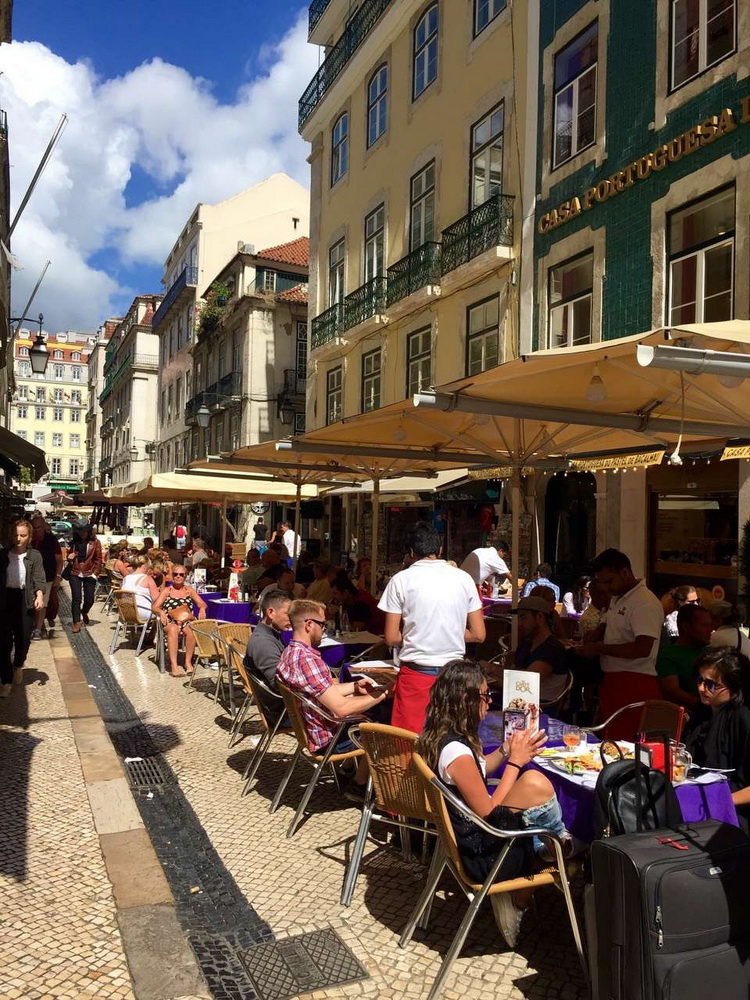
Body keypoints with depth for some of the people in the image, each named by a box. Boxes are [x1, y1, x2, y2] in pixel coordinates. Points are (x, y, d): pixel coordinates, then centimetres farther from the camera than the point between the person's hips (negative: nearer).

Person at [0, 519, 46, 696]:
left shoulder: (35, 556, 1)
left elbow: (39, 579, -6)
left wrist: (39, 595, -23)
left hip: (25, 600, 0)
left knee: (24, 638, 8)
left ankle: (18, 666, 40)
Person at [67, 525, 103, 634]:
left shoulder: (95, 542, 0)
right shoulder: (75, 542, 8)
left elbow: (98, 559, 0)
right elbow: (70, 555, 22)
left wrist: (95, 573, -6)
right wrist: (70, 558, -2)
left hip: (89, 574, -1)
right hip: (75, 573, 1)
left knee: (89, 599, 3)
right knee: (76, 599, -5)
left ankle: (84, 612, 36)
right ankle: (76, 623, 1)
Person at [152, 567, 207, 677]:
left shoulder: (189, 590, 17)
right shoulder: (167, 590, 12)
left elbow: (202, 603, 11)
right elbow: (154, 607, 3)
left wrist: (202, 609, -13)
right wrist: (161, 612, -19)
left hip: (186, 621, 1)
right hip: (170, 622, -1)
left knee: (191, 630, -35)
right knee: (173, 629, -38)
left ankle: (188, 662, -20)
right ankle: (174, 665, -41)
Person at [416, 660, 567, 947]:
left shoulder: (437, 736, 1)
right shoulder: (457, 752, -27)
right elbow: (488, 813, -17)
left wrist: (507, 749, 5)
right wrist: (515, 761, -12)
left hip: (463, 838, 10)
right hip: (480, 856, -10)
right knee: (535, 783, -23)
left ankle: (515, 905, 19)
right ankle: (562, 845, 9)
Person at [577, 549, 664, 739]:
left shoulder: (645, 603, -16)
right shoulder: (617, 598, 15)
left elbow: (642, 649, -24)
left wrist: (599, 648, -16)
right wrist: (591, 642, 12)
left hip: (634, 685, -9)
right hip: (612, 680, 9)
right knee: (612, 740, 13)